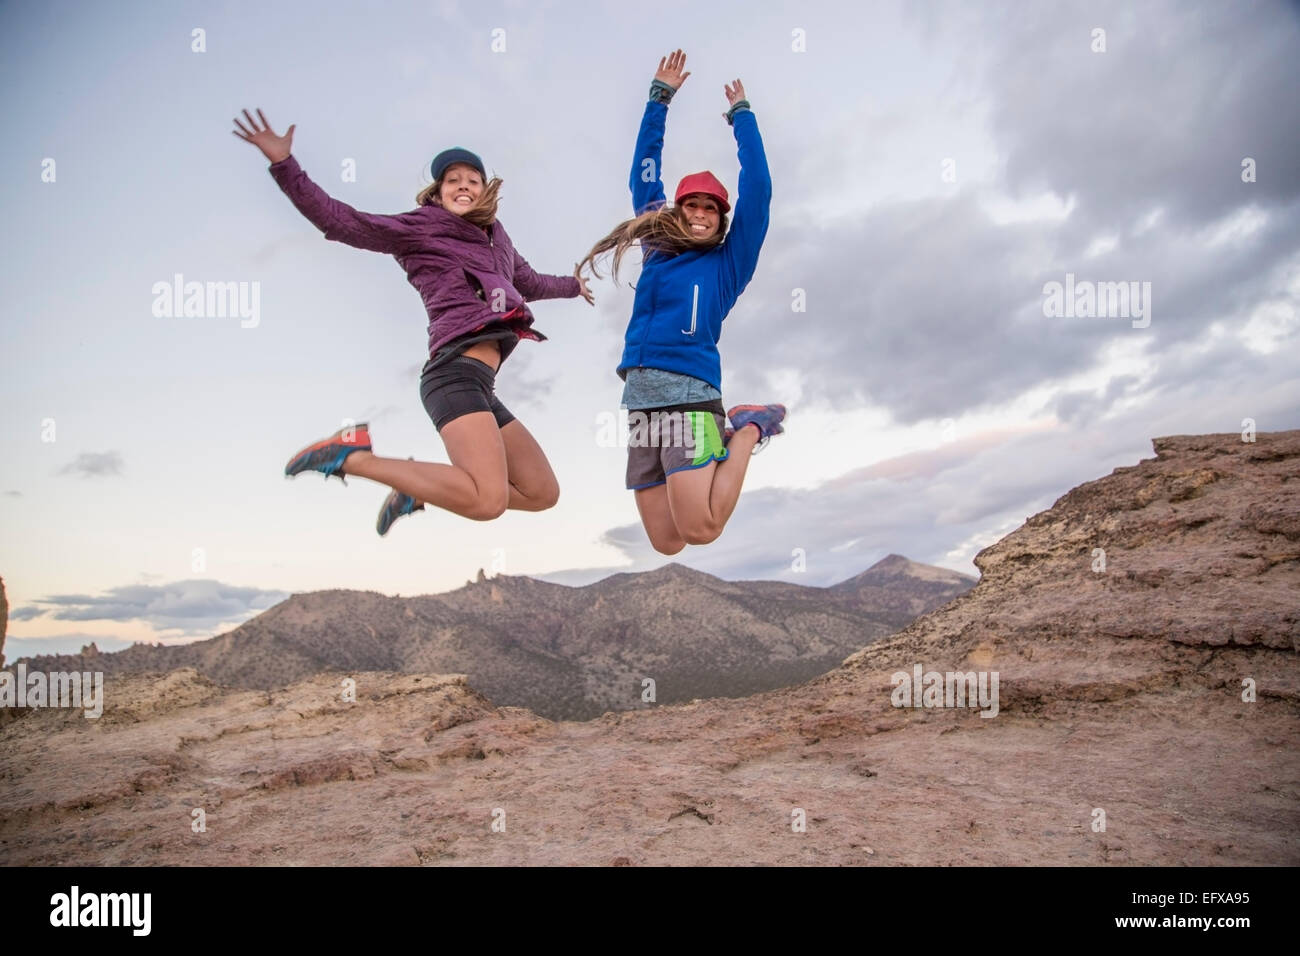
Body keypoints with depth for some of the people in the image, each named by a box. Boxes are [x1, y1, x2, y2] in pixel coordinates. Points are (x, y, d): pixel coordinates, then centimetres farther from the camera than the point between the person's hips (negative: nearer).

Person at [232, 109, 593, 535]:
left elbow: (529, 283, 45)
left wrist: (571, 285, 62)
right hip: (457, 372, -8)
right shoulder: (419, 226, 8)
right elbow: (339, 221, 2)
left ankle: (418, 490, 15)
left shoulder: (496, 236, 27)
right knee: (487, 501, -29)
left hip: (478, 385, 9)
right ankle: (353, 455, -13)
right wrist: (284, 164, -9)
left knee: (543, 493, 11)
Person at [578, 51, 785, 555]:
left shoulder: (728, 263, 10)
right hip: (639, 400, 5)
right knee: (666, 544, 3)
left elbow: (758, 188, 6)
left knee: (700, 531, -14)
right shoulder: (658, 248, 20)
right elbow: (644, 175, 27)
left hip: (688, 392, -4)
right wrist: (660, 97, 30)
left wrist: (740, 114, 17)